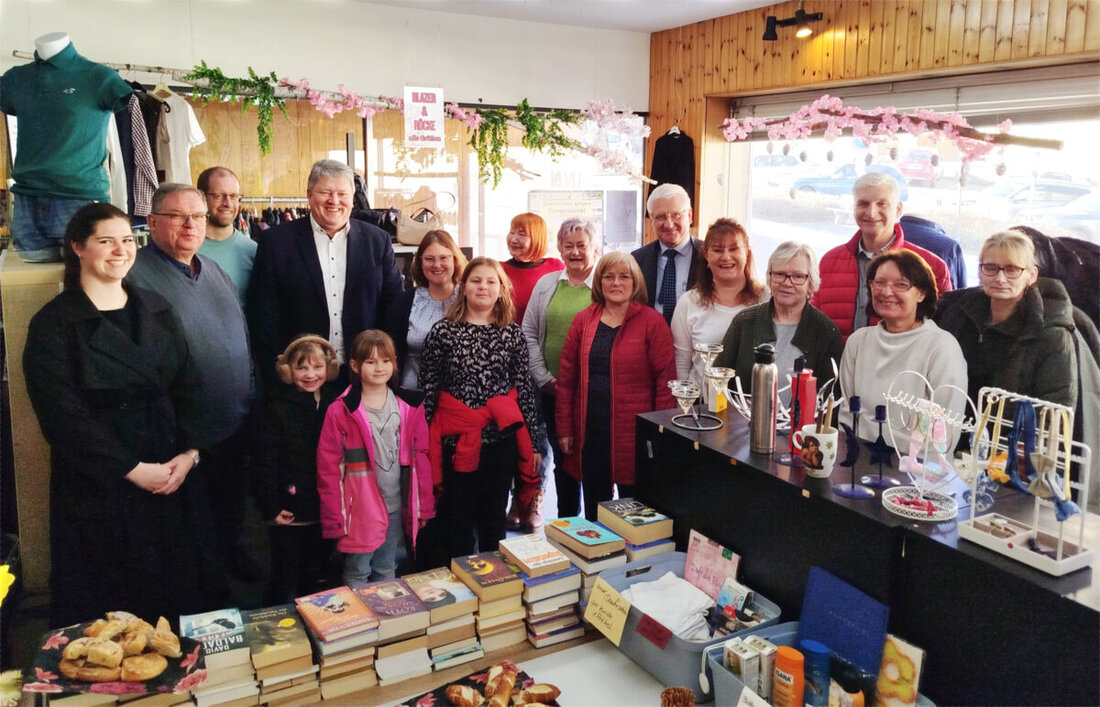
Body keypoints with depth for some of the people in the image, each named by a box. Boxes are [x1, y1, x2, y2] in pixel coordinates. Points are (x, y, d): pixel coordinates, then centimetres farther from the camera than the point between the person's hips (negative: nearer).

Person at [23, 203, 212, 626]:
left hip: (171, 477, 4)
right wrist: (132, 469, -14)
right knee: (106, 604, 7)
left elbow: (187, 388, 5)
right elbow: (63, 414, -11)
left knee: (177, 589, 12)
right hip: (98, 487, -4)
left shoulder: (157, 312, 8)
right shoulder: (54, 325, -5)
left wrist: (189, 453, -9)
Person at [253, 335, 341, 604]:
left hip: (324, 512, 5)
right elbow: (264, 463, -13)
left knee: (315, 580, 21)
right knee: (285, 584, 7)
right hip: (289, 513, -5)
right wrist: (271, 508, -15)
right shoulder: (278, 409, -12)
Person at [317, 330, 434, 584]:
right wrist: (333, 519, -8)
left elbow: (421, 457, 5)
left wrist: (424, 507, 5)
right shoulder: (340, 412, -9)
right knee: (357, 576, 10)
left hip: (396, 508, 3)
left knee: (387, 573, 18)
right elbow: (328, 469, -7)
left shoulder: (410, 407, 1)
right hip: (359, 511, -3)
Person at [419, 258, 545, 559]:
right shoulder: (443, 331, 0)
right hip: (455, 439, -1)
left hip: (501, 436, 1)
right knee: (458, 520, 9)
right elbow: (427, 388, 1)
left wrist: (534, 441, 5)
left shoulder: (512, 333, 4)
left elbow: (525, 388, 5)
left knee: (494, 518, 13)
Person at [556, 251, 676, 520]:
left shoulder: (652, 322, -3)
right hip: (589, 431, 3)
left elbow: (665, 380, -5)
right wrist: (565, 428, 4)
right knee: (594, 510, 14)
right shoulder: (584, 321, 7)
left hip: (634, 433, -3)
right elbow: (567, 378, 7)